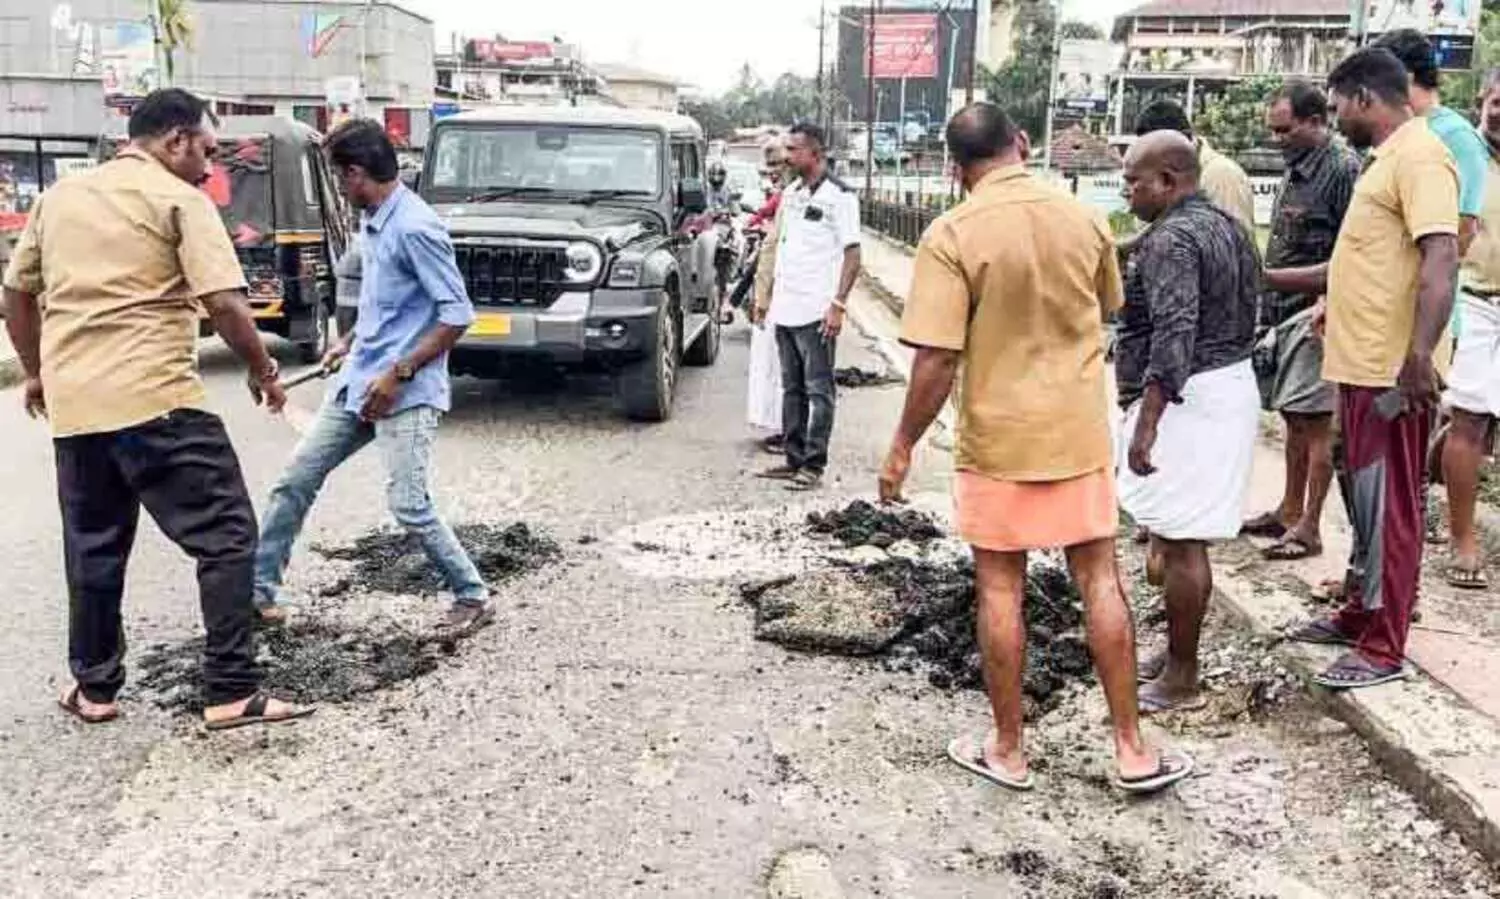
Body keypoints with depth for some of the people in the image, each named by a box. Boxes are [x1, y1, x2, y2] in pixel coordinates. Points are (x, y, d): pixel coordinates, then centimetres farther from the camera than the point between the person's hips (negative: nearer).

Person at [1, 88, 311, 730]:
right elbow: (225, 304, -12)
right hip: (155, 400, -7)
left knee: (93, 549, 18)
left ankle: (94, 688, 27)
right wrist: (262, 371, 2)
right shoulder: (179, 200, -3)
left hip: (73, 406, 7)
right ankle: (231, 692, -3)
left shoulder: (60, 197, 17)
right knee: (226, 536, -1)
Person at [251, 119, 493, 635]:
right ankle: (260, 588, 23)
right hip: (358, 380, 9)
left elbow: (457, 315, -20)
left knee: (409, 506, -12)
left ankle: (473, 598, 6)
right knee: (296, 479, 10)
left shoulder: (415, 228, -18)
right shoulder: (370, 222, 10)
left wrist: (399, 373, -20)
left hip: (407, 392, -9)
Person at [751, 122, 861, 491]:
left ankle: (814, 465, 3)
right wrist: (768, 294, 17)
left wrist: (838, 304, -18)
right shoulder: (790, 194, 14)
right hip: (785, 308, 8)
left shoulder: (839, 196, -9)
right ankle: (794, 459, 21)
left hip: (816, 311, -8)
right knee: (791, 388, 13)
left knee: (818, 391, -1)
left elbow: (853, 256, -12)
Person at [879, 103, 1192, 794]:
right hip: (1080, 433, 3)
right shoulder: (1086, 221, -1)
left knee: (1000, 590, 8)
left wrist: (903, 446, -8)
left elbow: (936, 361, -18)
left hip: (996, 438, -3)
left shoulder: (952, 236, -15)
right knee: (1101, 582, 10)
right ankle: (1131, 749, 17)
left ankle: (1008, 751, 19)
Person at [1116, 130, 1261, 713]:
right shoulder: (1227, 227, 16)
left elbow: (1174, 335, -27)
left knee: (1180, 542, -3)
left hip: (1186, 398, -11)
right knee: (1184, 539, 17)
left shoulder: (1170, 239, -16)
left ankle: (1181, 678, 5)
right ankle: (1176, 653, 27)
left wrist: (1147, 423, -29)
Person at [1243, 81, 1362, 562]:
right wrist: (1268, 312, 16)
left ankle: (1309, 528, 4)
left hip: (1314, 315, -9)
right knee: (1293, 419, 15)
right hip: (1283, 314, 9)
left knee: (1314, 422, -3)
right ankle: (1289, 512, 25)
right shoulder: (1295, 169, 16)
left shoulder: (1342, 169, -12)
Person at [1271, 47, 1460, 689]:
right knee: (1364, 502, 19)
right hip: (1362, 366, 10)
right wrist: (1274, 279, 28)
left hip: (1392, 374, -10)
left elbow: (1440, 259, -24)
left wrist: (1419, 356, -30)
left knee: (1387, 510, -2)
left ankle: (1384, 649, 7)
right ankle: (1360, 613, 32)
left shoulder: (1418, 156, -13)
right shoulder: (1386, 159, 18)